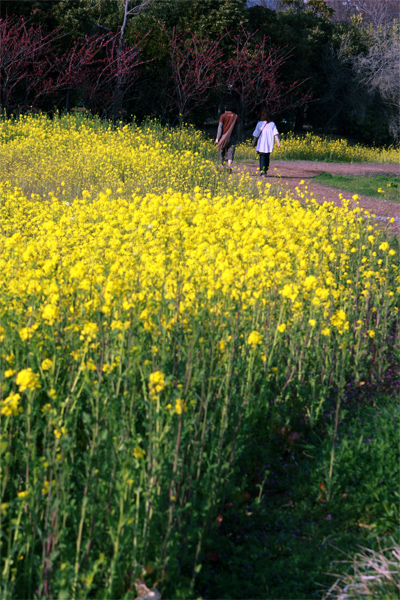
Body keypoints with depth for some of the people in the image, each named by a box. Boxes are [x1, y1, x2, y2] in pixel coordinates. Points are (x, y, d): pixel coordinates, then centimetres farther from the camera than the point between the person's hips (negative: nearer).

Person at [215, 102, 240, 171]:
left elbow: (220, 127, -4)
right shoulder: (236, 116, 6)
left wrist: (217, 138, -3)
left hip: (224, 136, -1)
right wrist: (236, 138, 15)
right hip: (232, 137, 1)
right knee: (230, 152, -2)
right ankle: (229, 165, -19)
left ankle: (222, 165, 15)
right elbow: (237, 128, 8)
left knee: (222, 151, 11)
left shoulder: (223, 116, -2)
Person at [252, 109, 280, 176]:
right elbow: (275, 134, -4)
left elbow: (256, 135, 0)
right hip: (269, 144, 3)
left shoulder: (260, 124, -3)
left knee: (262, 157, -2)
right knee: (267, 157, 16)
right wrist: (278, 142, -4)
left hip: (262, 143, -3)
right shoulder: (272, 124, 3)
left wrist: (254, 143, 9)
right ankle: (265, 171, 21)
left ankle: (262, 171, -14)